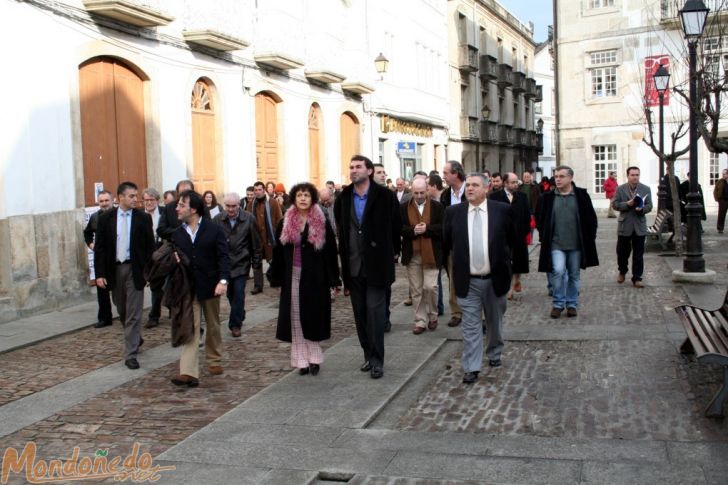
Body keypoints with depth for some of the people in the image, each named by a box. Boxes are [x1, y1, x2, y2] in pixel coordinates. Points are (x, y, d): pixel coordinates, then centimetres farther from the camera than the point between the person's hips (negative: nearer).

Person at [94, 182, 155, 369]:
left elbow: (150, 247, -1)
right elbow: (99, 247, 2)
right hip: (114, 269, 3)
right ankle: (135, 339, 40)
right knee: (122, 312, 17)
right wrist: (100, 273, -5)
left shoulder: (143, 218, -2)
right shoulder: (106, 218, 2)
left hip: (135, 269, -2)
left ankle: (130, 354, 1)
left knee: (133, 313, -4)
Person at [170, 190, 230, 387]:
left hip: (210, 285, -1)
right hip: (188, 287, 2)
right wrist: (173, 260, -12)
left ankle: (214, 360, 36)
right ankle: (189, 372, -11)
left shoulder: (214, 229, -7)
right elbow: (174, 258, 12)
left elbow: (223, 257, -9)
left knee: (213, 326, 15)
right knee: (190, 328, -6)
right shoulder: (177, 233, 4)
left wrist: (223, 280, -21)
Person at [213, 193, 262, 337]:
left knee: (238, 294, -4)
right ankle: (239, 316, 35)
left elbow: (256, 242, -1)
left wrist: (256, 261, 0)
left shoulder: (248, 219, -7)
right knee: (231, 294, 13)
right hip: (224, 262, 2)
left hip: (241, 263, -2)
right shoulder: (217, 220, -5)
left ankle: (235, 324, 6)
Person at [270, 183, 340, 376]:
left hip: (315, 278, -2)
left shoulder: (322, 223, -1)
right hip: (293, 277, 2)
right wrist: (277, 279, 3)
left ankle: (314, 359, 13)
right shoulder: (284, 224, 5)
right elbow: (278, 254, 7)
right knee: (296, 320, 3)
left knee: (313, 318, 3)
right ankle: (301, 361, 9)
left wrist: (332, 281, -6)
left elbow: (331, 253, -2)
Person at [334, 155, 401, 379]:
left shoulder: (385, 196, -5)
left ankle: (377, 359, -1)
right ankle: (368, 354, 21)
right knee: (360, 312, 10)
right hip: (353, 266, 4)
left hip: (377, 265, -4)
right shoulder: (342, 199, 6)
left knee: (375, 310, -7)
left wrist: (391, 253, 7)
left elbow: (396, 226, 2)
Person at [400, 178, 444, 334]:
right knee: (416, 290, 6)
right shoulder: (403, 208, 5)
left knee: (430, 286, -7)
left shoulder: (437, 207, 1)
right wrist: (412, 230, -18)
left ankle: (432, 316, 17)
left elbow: (444, 228, -5)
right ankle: (420, 321, 14)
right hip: (412, 255, 2)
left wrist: (427, 229, -19)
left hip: (431, 254, -2)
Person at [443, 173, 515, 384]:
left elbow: (512, 240, 7)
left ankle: (494, 354, 39)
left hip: (495, 279, 1)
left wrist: (506, 261, 9)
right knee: (470, 325, 0)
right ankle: (471, 367, 5)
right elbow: (446, 242, 9)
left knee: (495, 321, 18)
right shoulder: (453, 212, -2)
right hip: (468, 280, 0)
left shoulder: (502, 210, -4)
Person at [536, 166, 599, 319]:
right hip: (556, 244, -1)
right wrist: (545, 237, 4)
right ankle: (558, 303, 1)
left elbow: (591, 218, 4)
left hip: (576, 244, 1)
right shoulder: (548, 197, -1)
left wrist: (589, 238, 1)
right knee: (558, 271, -16)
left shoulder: (581, 195, -2)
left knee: (574, 275, 10)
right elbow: (540, 219, 9)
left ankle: (572, 304, 25)